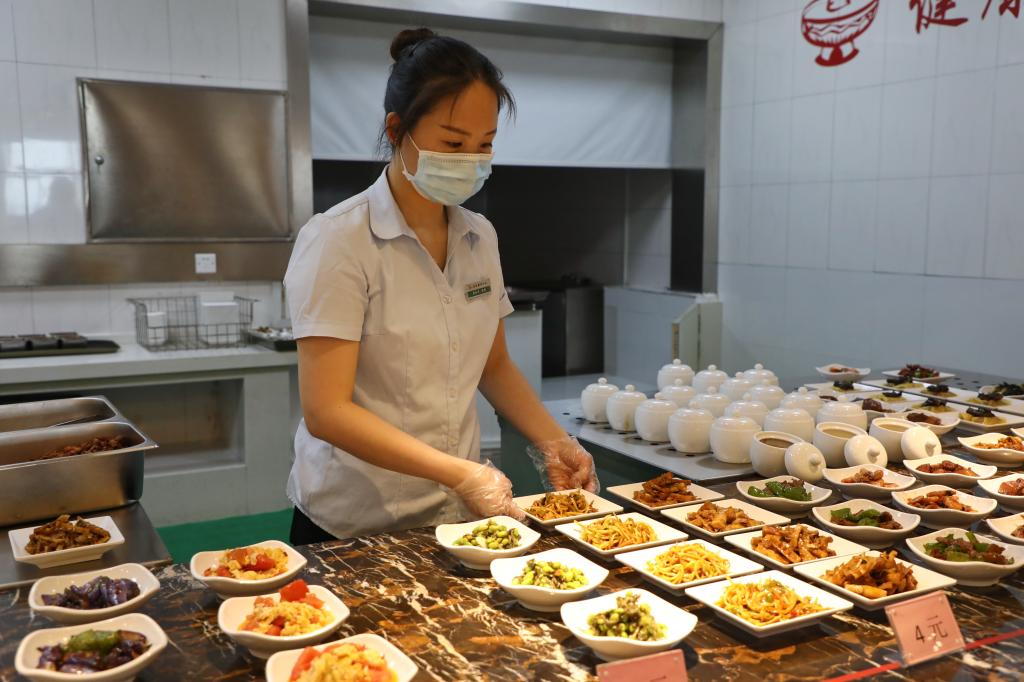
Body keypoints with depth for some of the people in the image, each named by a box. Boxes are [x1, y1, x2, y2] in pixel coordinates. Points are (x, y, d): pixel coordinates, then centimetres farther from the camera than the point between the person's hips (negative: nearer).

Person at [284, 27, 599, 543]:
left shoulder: (480, 237, 1)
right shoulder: (338, 241, -17)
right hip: (352, 529, -5)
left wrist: (553, 442, -3)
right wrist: (460, 473, -28)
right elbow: (326, 412, -22)